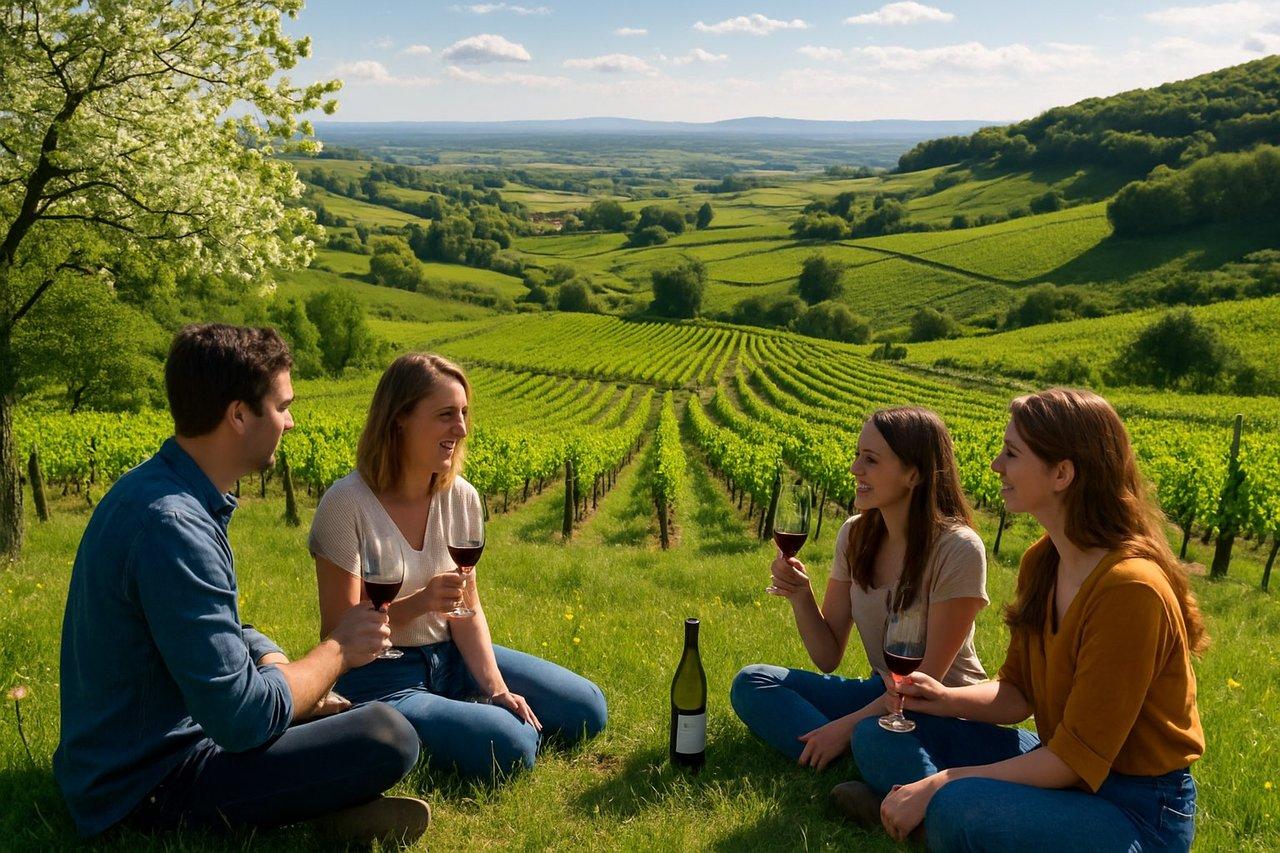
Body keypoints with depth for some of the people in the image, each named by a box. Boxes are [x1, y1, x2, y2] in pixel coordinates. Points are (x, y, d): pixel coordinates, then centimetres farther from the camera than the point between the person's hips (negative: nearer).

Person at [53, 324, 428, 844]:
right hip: (148, 787, -10)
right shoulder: (172, 525, -27)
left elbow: (222, 635, 14)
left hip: (124, 756, 10)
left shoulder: (157, 487, 5)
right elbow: (243, 719, -27)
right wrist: (336, 651, -11)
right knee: (389, 738, -24)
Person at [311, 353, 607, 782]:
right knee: (509, 750, -27)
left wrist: (496, 688, -13)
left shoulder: (461, 498, -2)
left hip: (449, 658, 6)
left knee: (587, 710, 1)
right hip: (378, 677, -6)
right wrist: (418, 602, -35)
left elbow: (468, 609, 1)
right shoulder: (346, 505, -19)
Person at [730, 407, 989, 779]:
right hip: (882, 695, 7)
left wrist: (847, 724, -22)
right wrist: (801, 597, -16)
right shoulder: (855, 535, 0)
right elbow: (827, 658, 2)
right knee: (750, 682, -12)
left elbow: (929, 677, -16)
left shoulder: (957, 549, -17)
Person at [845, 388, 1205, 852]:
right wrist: (948, 699, -12)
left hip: (1139, 811, -8)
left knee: (958, 810, -35)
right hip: (1062, 766, 8)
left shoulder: (1130, 589, -26)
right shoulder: (1041, 562, 1)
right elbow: (1016, 693, 8)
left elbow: (1077, 758, -24)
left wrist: (940, 783, -23)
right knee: (878, 735, 1)